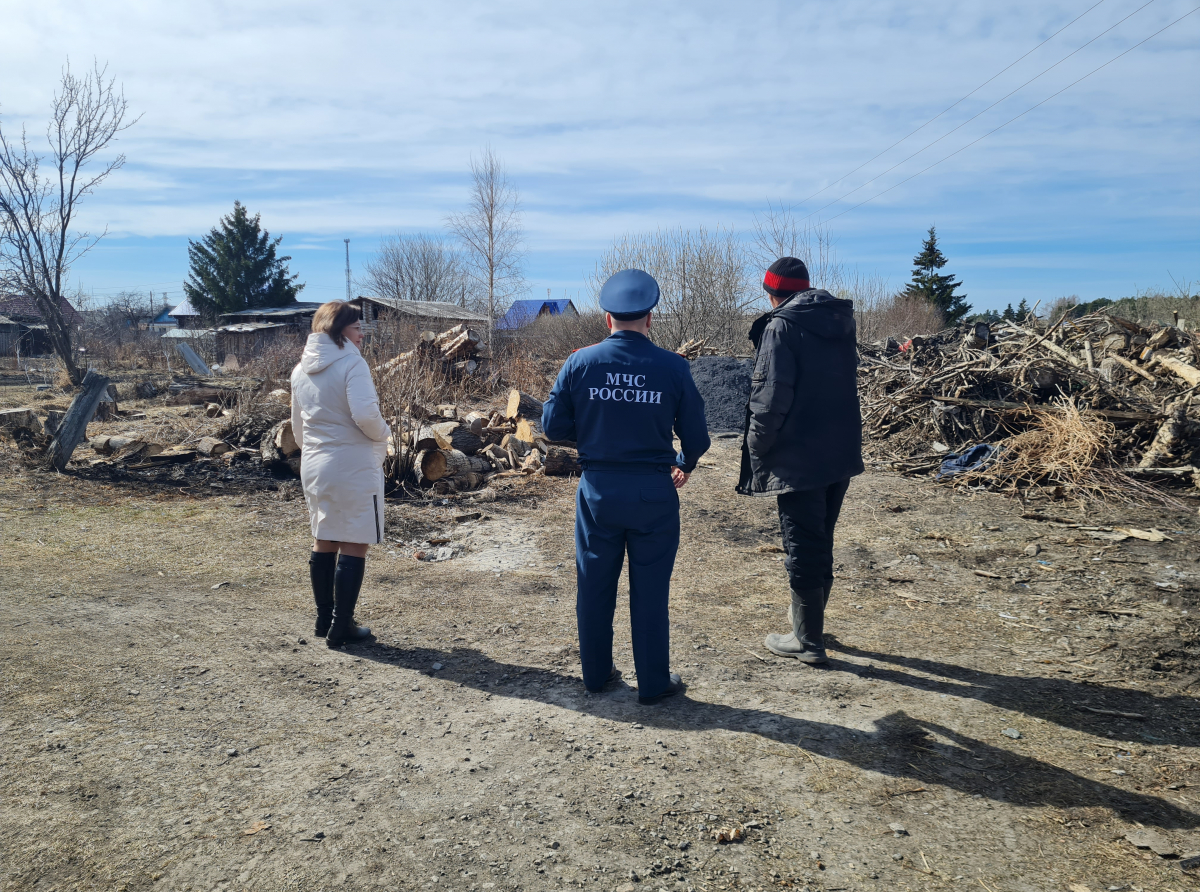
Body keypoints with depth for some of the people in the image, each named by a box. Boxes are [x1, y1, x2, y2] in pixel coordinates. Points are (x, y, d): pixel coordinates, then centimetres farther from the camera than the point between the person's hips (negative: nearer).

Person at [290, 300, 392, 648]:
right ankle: (341, 628, 5)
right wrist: (383, 434, -7)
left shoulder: (301, 369, 11)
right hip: (353, 467, -8)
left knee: (324, 542, 17)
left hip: (313, 467, 8)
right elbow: (365, 413, -26)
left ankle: (324, 620, 26)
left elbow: (297, 427, 17)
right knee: (354, 546, 1)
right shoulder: (350, 362, -13)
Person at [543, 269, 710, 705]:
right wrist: (685, 465, 18)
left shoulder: (579, 363, -5)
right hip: (653, 491, -1)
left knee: (595, 586, 16)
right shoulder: (672, 366, -8)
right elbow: (696, 435, -3)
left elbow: (554, 426, -2)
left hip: (597, 489, 2)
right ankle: (654, 682, 21)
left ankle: (596, 673, 30)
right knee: (650, 591, 10)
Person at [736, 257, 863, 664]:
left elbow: (772, 397, -19)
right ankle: (809, 617, 35)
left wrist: (756, 447, -8)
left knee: (802, 546, 1)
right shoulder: (840, 322, 11)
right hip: (842, 453, 8)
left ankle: (808, 640, 9)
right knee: (822, 540, 19)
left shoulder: (781, 327, -13)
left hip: (798, 458, -8)